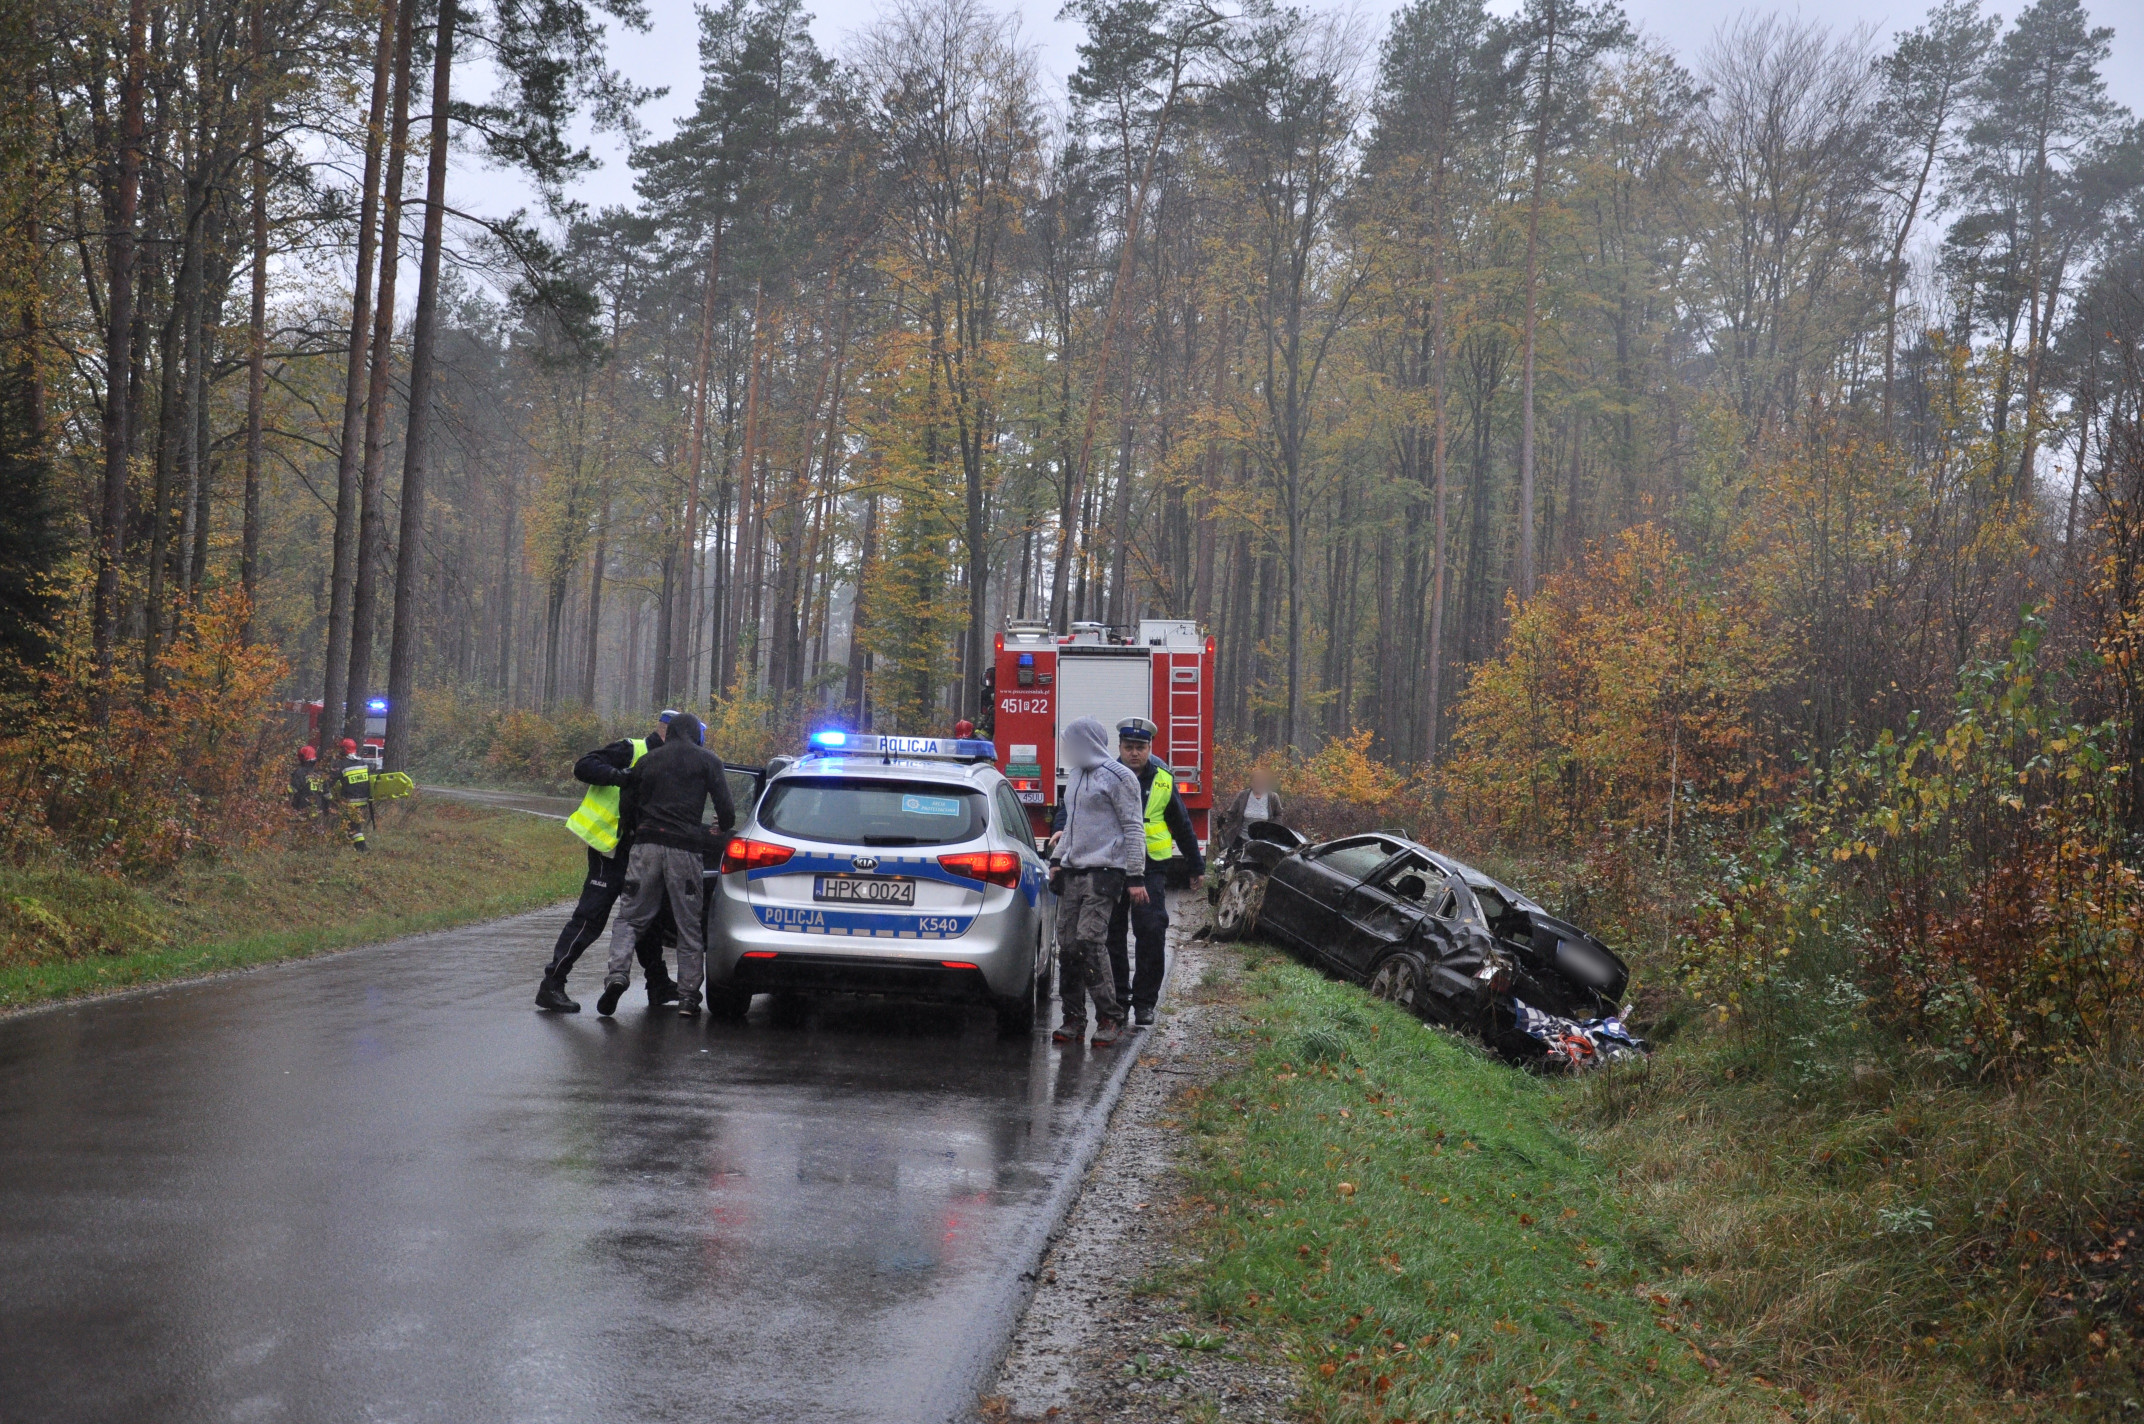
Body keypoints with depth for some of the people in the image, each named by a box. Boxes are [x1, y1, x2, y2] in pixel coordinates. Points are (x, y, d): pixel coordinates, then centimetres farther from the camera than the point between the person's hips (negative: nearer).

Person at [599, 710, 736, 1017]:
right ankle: (688, 995, 5)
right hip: (686, 849, -2)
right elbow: (725, 807, 2)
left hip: (647, 845, 2)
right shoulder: (708, 761, 7)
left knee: (631, 917, 9)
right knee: (690, 925, 5)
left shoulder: (646, 761, 17)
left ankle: (617, 974, -13)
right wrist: (725, 832, 20)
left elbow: (629, 801, 16)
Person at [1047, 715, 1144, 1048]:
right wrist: (1057, 858, 18)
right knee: (1067, 946, 3)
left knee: (1090, 942, -16)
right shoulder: (1077, 775, 20)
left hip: (1103, 871, -8)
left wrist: (1135, 877, -11)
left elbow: (1133, 828, -7)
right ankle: (1074, 1017, 9)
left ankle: (1110, 1017, -9)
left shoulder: (1117, 776, -5)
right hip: (1072, 871, 8)